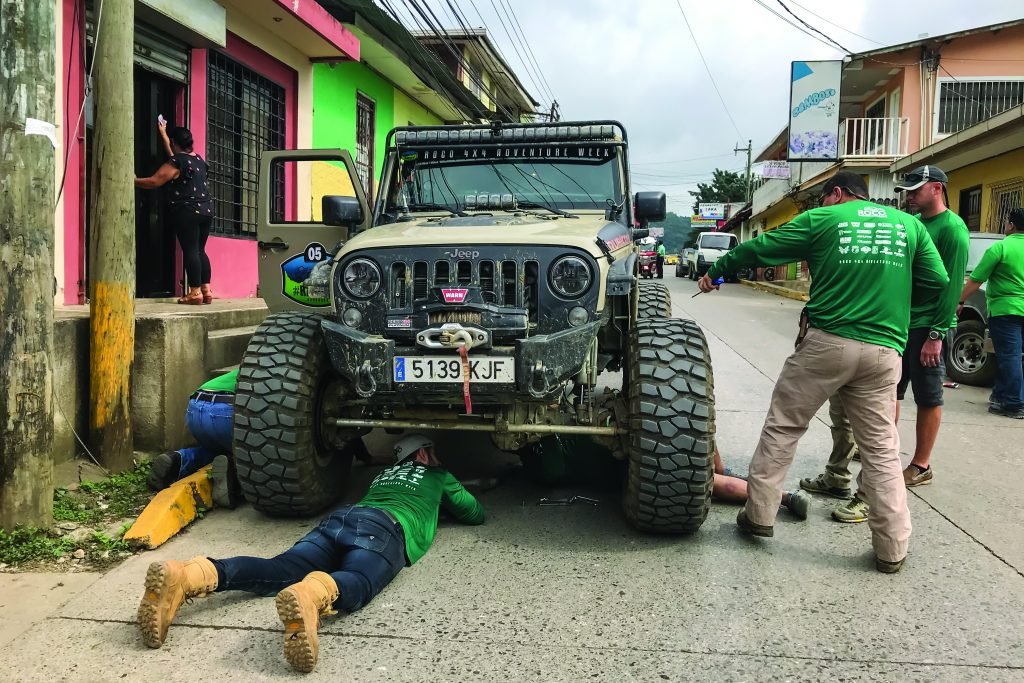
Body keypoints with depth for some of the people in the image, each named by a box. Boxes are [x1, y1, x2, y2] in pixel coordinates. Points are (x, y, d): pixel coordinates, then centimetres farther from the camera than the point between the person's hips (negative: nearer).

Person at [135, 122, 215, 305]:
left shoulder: (176, 162, -8)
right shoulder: (198, 159, 15)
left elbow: (154, 182, -9)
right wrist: (163, 133, 44)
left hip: (188, 211, -8)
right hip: (206, 210, 8)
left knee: (190, 250, -7)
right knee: (200, 250, 10)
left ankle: (195, 292, -9)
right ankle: (206, 290, 6)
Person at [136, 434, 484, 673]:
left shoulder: (386, 472, 45)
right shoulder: (439, 476, 34)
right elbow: (476, 515, 46)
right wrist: (447, 501, 67)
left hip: (340, 517, 5)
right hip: (383, 528, -5)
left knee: (278, 571, -19)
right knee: (354, 582, -35)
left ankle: (183, 576, -46)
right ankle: (310, 596, -73)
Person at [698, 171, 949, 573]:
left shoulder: (822, 219, 5)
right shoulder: (909, 225, 13)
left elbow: (759, 249, 7)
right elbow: (938, 283, 12)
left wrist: (716, 272, 21)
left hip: (827, 343, -3)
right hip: (883, 350, 3)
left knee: (782, 427, 11)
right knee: (881, 448, 10)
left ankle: (759, 514, 16)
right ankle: (892, 549, 13)